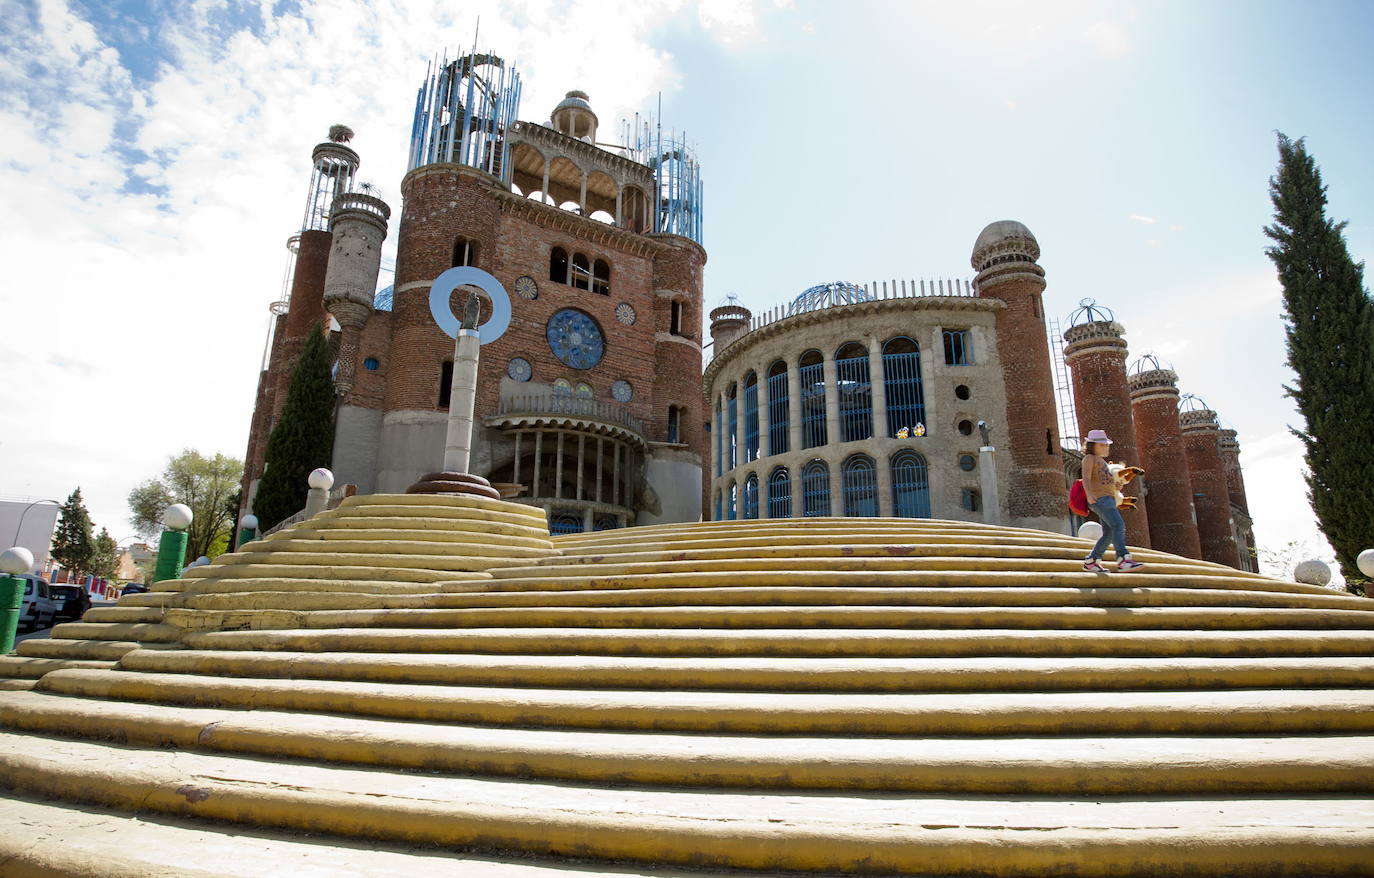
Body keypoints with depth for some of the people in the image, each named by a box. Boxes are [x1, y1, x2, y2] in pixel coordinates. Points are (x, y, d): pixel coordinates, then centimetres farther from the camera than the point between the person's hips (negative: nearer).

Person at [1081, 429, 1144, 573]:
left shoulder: (1101, 460, 29)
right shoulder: (1089, 458, 1)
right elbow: (1086, 478, -15)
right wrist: (1089, 495, -30)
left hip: (1108, 499, 10)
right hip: (1099, 498, -10)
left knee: (1109, 534, 4)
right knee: (1118, 525, -24)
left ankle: (1090, 562, 10)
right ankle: (1124, 560, -35)